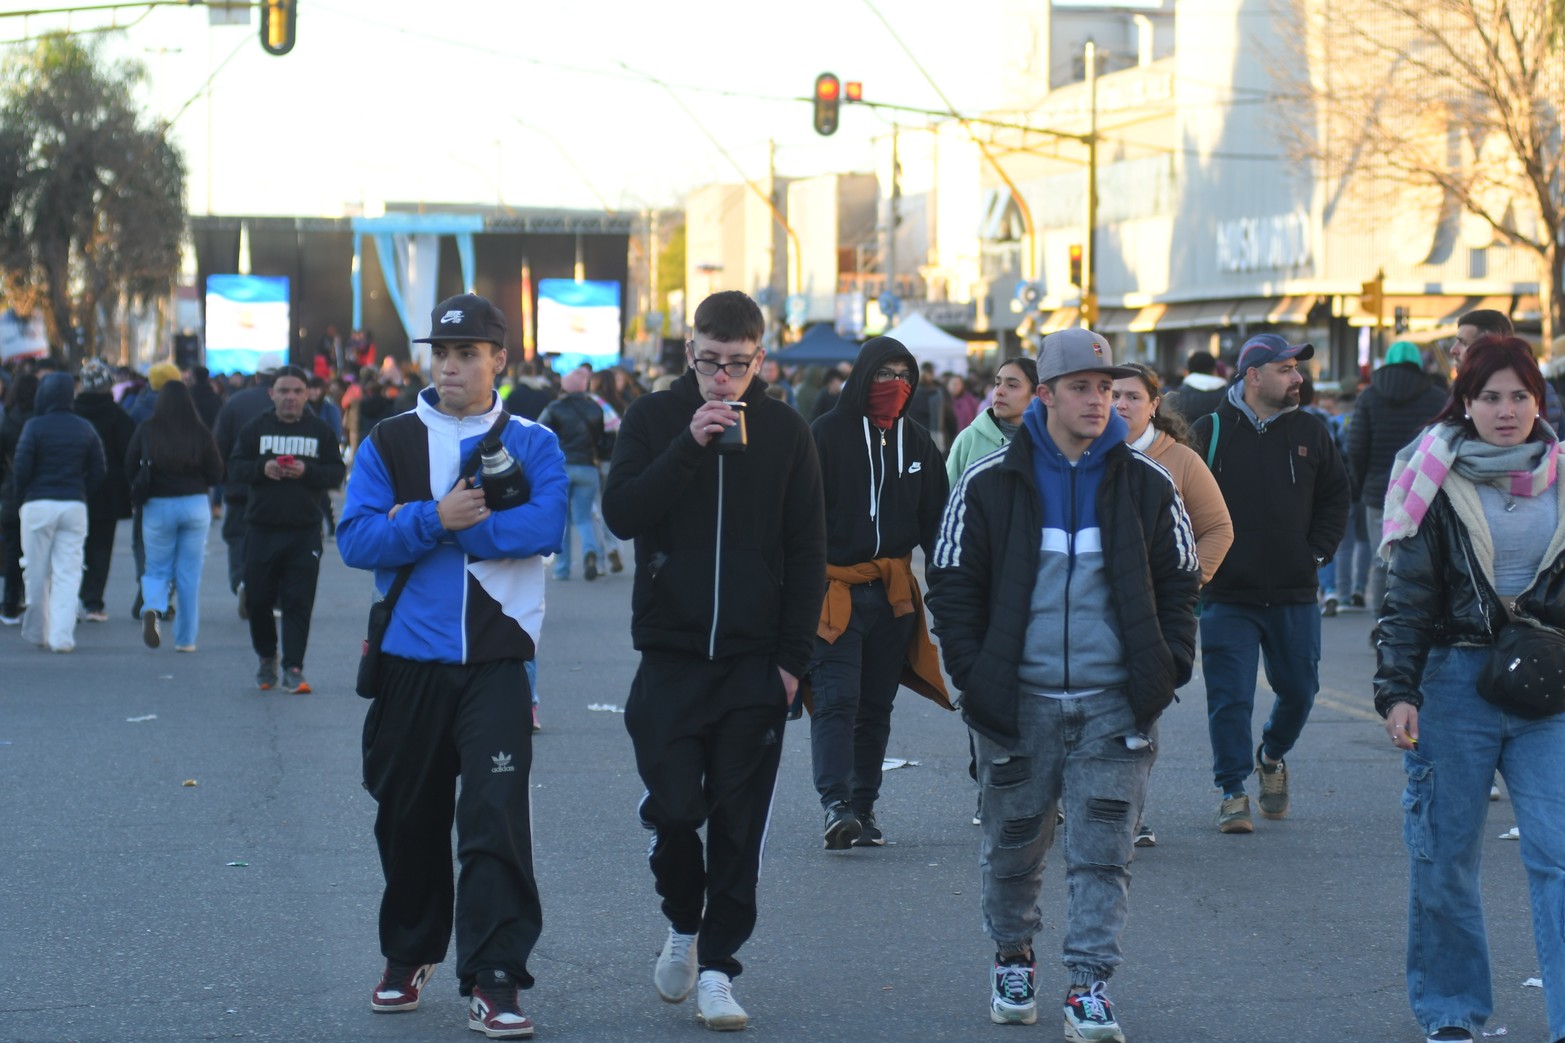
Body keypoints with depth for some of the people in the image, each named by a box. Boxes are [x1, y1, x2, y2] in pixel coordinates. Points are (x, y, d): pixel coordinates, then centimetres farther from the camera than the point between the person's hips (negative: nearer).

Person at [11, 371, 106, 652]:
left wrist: (21, 498, 5)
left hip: (38, 505, -3)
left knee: (37, 572, 8)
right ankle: (62, 636, -7)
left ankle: (36, 632, 16)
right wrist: (79, 493, 12)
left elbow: (22, 467, -9)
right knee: (68, 571, 1)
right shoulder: (85, 429, 7)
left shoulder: (35, 426, -6)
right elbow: (98, 471, 5)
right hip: (74, 506, 3)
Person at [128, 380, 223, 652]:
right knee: (190, 574, 8)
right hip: (195, 505, 0)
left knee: (156, 568, 12)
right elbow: (216, 473, -2)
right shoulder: (201, 433, -7)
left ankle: (152, 609, -19)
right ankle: (186, 638, 10)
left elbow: (130, 466, 2)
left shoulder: (146, 430, -6)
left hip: (157, 506, 0)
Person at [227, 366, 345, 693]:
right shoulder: (255, 428, 7)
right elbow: (234, 469, 3)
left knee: (299, 602, -4)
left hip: (305, 531, -1)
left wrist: (307, 471, -15)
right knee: (257, 598, 5)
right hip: (261, 528, 1)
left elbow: (336, 472, 2)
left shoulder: (320, 430, 6)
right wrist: (262, 467, -16)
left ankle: (293, 668, -1)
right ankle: (266, 657, 27)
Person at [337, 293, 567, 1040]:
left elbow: (545, 526, -16)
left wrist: (428, 525, -14)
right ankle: (409, 956, 33)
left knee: (496, 817, -11)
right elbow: (356, 539, -6)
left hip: (496, 661, -2)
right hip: (409, 660, 2)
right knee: (409, 818, 13)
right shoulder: (390, 443, 6)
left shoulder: (532, 445, 2)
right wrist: (436, 518, -20)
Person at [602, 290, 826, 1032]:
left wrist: (793, 656, -2)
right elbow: (621, 514, -10)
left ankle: (717, 965, 9)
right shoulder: (654, 419, 2)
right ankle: (684, 923, 23)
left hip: (754, 661, 1)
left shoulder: (785, 431, 3)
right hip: (670, 653, 0)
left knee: (739, 822, 1)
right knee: (673, 809, -4)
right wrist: (688, 446, -20)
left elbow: (807, 551, 5)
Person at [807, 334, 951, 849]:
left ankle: (863, 807, 14)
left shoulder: (916, 440, 11)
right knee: (836, 700, -13)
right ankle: (836, 803, -21)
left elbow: (935, 518, 16)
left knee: (876, 705, 8)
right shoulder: (828, 433, -3)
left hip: (893, 592, 5)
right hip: (835, 588, -5)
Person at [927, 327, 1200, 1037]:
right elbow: (953, 584, 4)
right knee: (1013, 847, 11)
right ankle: (1013, 959, 32)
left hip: (1114, 704, 0)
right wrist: (972, 673, -5)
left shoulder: (1146, 485, 5)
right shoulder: (989, 484, 0)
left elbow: (1179, 582, 13)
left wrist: (1168, 666, 0)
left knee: (1102, 852, -5)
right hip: (1018, 703, 0)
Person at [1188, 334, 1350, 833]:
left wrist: (1317, 552, 4)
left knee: (1299, 689, 10)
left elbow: (1335, 497, 14)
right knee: (1229, 698, -3)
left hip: (1294, 595, 3)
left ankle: (1272, 756, 37)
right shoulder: (1210, 431, -3)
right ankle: (1232, 791, 7)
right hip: (1226, 596, -3)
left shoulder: (1309, 432, 5)